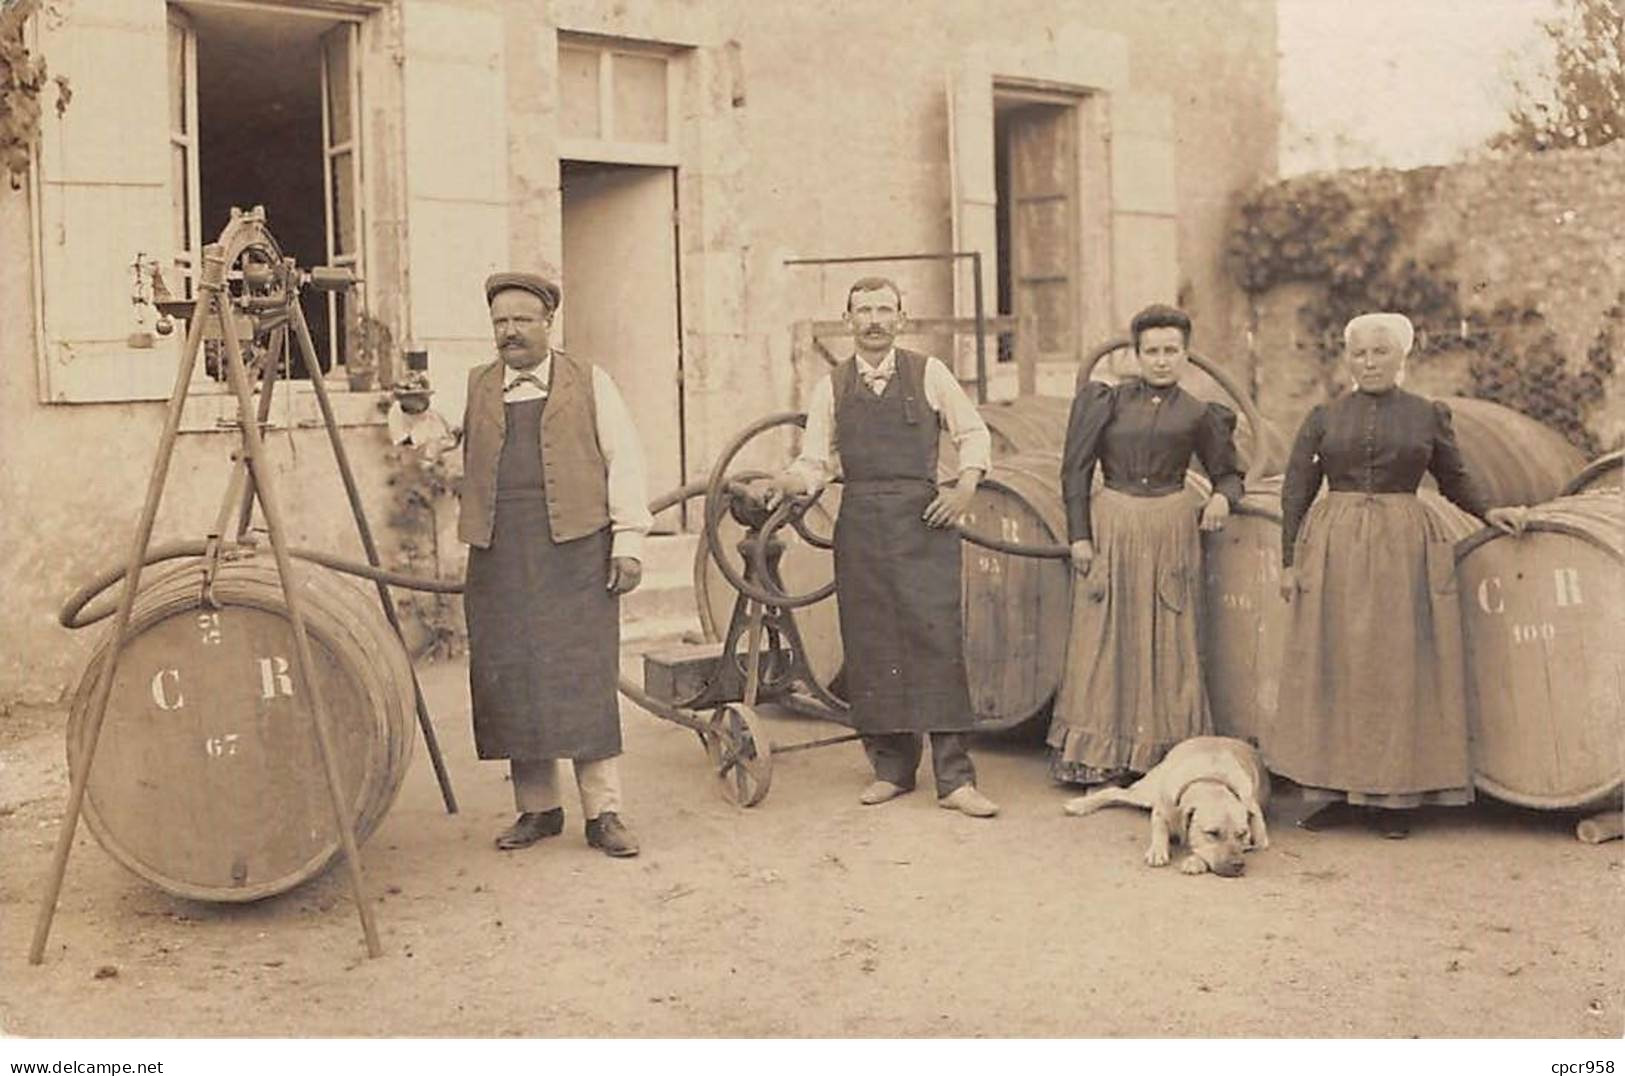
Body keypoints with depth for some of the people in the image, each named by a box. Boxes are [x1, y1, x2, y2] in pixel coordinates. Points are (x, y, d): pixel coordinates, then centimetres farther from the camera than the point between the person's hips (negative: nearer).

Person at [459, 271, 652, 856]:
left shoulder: (589, 382, 10)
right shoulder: (474, 388, 17)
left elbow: (623, 460, 5)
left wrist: (628, 539, -4)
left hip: (576, 548, -3)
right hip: (500, 555, 3)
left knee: (584, 675, -4)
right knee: (511, 679, 2)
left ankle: (603, 812, 1)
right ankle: (536, 808, 14)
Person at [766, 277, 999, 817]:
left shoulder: (928, 373, 6)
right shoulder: (832, 388, 11)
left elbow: (973, 433, 12)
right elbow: (816, 459, 9)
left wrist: (965, 487, -2)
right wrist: (791, 482, -13)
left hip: (923, 520, -2)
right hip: (860, 525, 2)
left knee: (936, 639, -8)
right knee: (872, 646, 4)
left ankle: (954, 778, -5)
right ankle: (891, 767, 16)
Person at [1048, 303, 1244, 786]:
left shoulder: (1197, 415, 7)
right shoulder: (1108, 401, 4)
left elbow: (1227, 474, 14)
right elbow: (1077, 467, 3)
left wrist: (1222, 498, -10)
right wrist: (1079, 535, -5)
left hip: (1170, 531, 1)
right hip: (1110, 525, 0)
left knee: (1169, 644, 2)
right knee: (1104, 639, 1)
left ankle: (1166, 757, 10)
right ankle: (1095, 758, 9)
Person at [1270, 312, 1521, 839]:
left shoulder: (1429, 415, 7)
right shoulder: (1324, 417, 8)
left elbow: (1454, 478, 17)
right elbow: (1295, 491, 7)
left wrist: (1486, 510, -1)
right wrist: (1289, 560, 2)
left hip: (1403, 549, -1)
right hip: (1334, 548, 1)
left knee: (1399, 668, -1)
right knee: (1331, 667, 1)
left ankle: (1394, 796, 6)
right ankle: (1335, 791, 9)